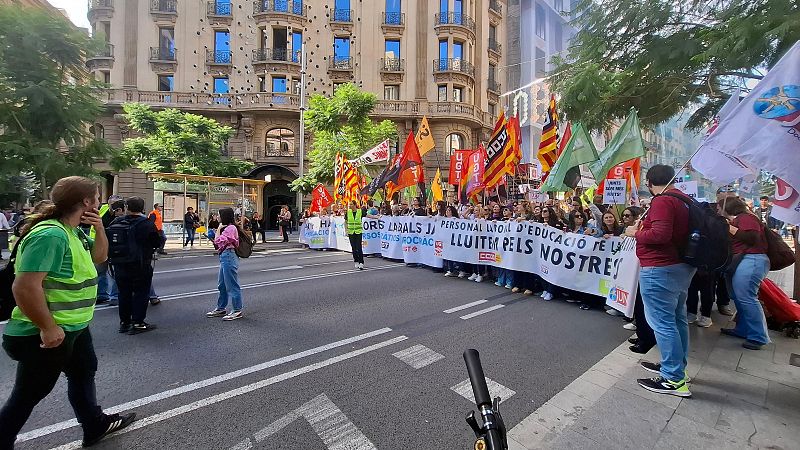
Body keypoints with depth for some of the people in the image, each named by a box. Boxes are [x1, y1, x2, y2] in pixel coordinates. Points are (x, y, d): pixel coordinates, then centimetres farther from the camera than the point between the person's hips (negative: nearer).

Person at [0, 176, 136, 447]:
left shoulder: (74, 231, 3)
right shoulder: (51, 234, -27)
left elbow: (99, 257, 16)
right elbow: (25, 287, -32)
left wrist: (99, 228, -2)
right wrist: (48, 328, -26)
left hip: (73, 326, 11)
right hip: (46, 334, -11)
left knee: (84, 372, 23)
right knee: (29, 394, 8)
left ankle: (95, 425, 40)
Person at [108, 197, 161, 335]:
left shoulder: (116, 222, 0)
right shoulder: (147, 224, -15)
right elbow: (158, 243, -10)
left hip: (120, 265, 5)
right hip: (141, 265, -5)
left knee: (124, 293, 15)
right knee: (141, 293, 4)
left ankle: (124, 322, 24)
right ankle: (137, 323, 5)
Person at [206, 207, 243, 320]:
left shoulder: (231, 228, -14)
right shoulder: (227, 228, 18)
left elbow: (217, 242, -15)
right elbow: (218, 244, 18)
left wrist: (219, 229, -5)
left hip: (229, 257, -11)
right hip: (224, 257, 11)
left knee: (232, 285, -4)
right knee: (222, 285, 18)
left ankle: (237, 311, 4)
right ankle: (221, 308, 30)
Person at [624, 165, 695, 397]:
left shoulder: (662, 201, -16)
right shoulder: (685, 200, 14)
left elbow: (660, 234, -26)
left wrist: (636, 233, -10)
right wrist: (643, 229, 22)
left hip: (660, 270, -10)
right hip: (682, 267, 10)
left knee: (662, 322, -5)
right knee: (677, 319, 17)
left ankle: (674, 380, 1)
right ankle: (675, 366, 30)